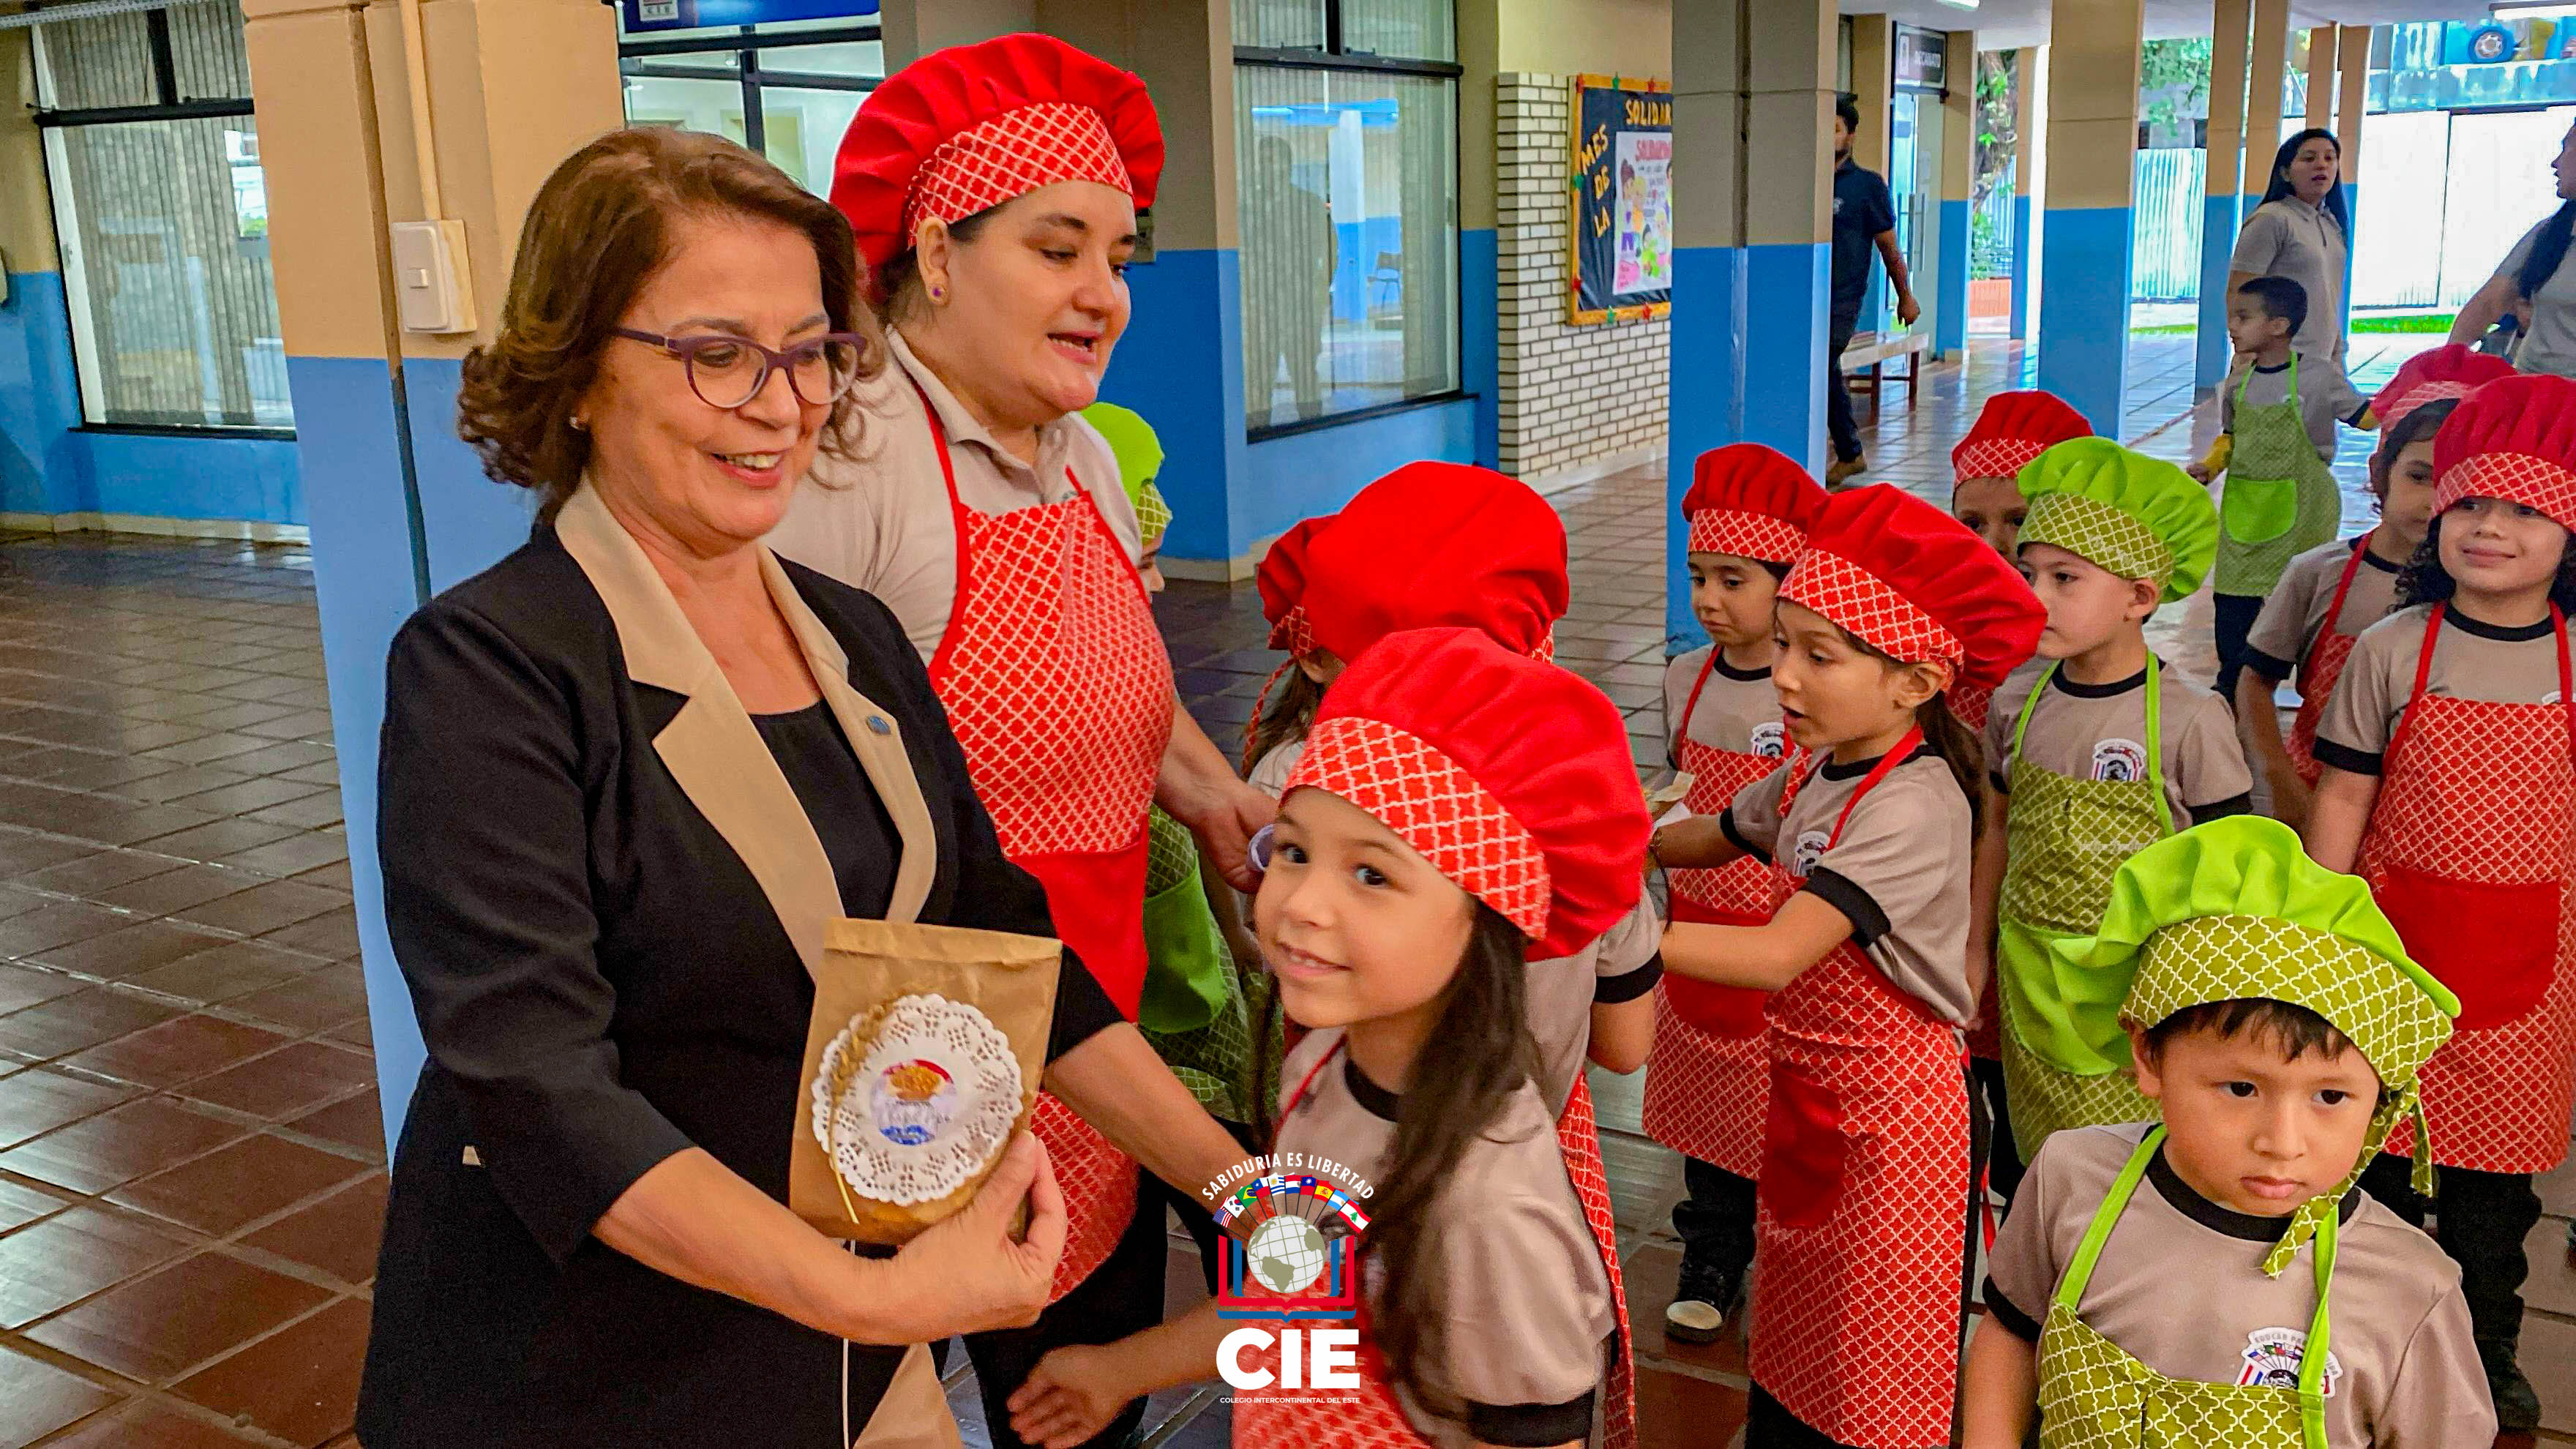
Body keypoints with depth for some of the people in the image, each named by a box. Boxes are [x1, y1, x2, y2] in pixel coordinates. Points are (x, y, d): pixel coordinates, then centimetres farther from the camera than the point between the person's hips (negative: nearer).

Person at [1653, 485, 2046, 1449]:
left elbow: (1776, 957, -32)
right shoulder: (1815, 773, 2)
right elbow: (1715, 838, 20)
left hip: (1888, 1113, -7)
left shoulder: (1911, 806, -24)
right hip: (1806, 1095, 8)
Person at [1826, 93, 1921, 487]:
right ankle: (1850, 455, 29)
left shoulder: (1868, 185, -2)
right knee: (1828, 378, 14)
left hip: (1842, 300, -5)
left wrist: (1905, 297, 11)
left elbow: (1888, 246, 4)